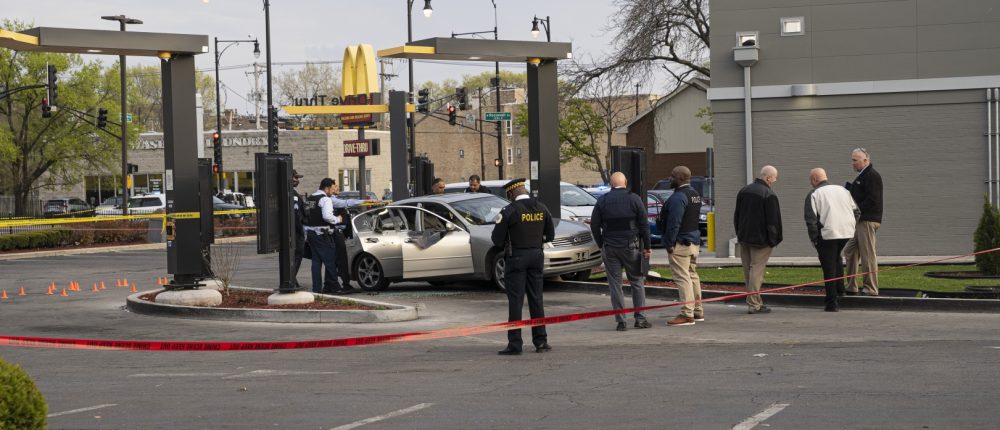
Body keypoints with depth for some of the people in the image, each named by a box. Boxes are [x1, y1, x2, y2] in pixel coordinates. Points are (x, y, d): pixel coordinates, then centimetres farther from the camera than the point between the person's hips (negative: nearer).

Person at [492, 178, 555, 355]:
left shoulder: (509, 211, -13)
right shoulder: (542, 209, 3)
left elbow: (497, 239, -11)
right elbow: (550, 235, 11)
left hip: (516, 257, -5)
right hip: (536, 256, 5)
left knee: (515, 301, -2)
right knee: (536, 300, 12)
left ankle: (514, 344, -2)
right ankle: (541, 341, 14)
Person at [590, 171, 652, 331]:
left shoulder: (602, 200, 2)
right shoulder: (634, 199, -2)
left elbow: (594, 225, 2)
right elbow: (644, 224, -3)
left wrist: (601, 245, 11)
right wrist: (647, 246, 3)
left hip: (610, 247, 1)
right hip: (631, 246, -1)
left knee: (615, 284, 4)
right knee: (637, 281, 9)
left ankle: (620, 321, 1)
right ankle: (640, 318, 6)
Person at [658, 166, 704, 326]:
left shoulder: (678, 197, -19)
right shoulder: (695, 195, 13)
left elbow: (674, 223, -23)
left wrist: (669, 243, -17)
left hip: (680, 243, -10)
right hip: (694, 241, 10)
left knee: (682, 278, -9)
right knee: (692, 276, 17)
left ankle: (687, 314, -10)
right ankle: (698, 311, 22)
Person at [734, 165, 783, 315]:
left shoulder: (743, 191, 11)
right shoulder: (769, 195, -13)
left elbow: (736, 216, 16)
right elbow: (772, 220, -14)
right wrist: (773, 240, -7)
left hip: (744, 239, 7)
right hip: (760, 240, -7)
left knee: (748, 271, 12)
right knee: (757, 271, -6)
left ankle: (756, 301, 19)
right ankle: (754, 304, -7)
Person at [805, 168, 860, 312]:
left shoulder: (813, 195, -2)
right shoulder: (842, 190, 16)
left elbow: (811, 219, -10)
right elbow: (856, 212, 16)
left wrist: (814, 239, -3)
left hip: (827, 235, -5)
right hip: (847, 232, 6)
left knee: (829, 268, 0)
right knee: (836, 258, 29)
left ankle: (832, 303, 1)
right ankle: (840, 289, 23)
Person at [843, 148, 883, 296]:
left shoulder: (872, 176, -13)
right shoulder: (862, 176, 19)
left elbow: (872, 200, -21)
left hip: (868, 221, -11)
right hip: (860, 221, 11)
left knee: (868, 255, -7)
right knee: (849, 251, 12)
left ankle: (871, 289, -2)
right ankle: (851, 287, 18)